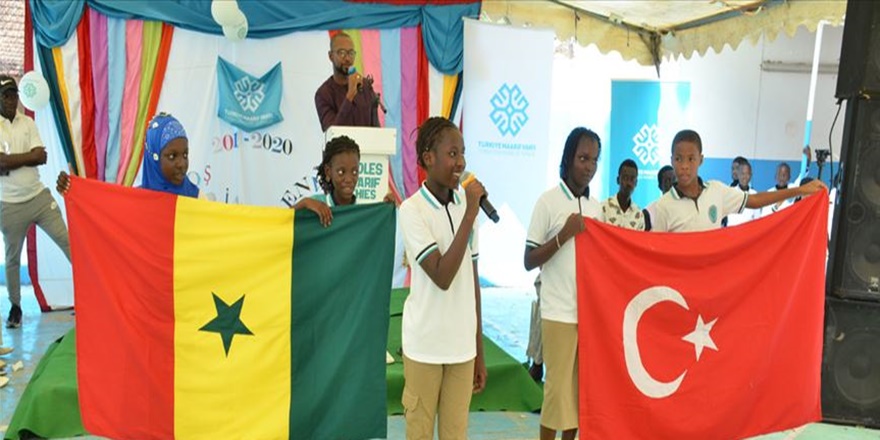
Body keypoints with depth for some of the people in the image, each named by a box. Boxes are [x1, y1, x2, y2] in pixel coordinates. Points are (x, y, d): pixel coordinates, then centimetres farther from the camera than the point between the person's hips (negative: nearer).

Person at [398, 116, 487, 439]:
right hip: (425, 345, -4)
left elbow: (472, 279, 10)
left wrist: (479, 351, 11)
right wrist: (470, 214, -20)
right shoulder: (412, 210, -11)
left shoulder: (465, 204, 6)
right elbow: (442, 276, -20)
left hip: (462, 345, 5)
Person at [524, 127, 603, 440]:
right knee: (558, 388, -2)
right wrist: (564, 235, -18)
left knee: (581, 389, 12)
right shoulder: (548, 202, -7)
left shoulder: (595, 206, 11)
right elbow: (529, 262, -8)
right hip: (559, 312, -6)